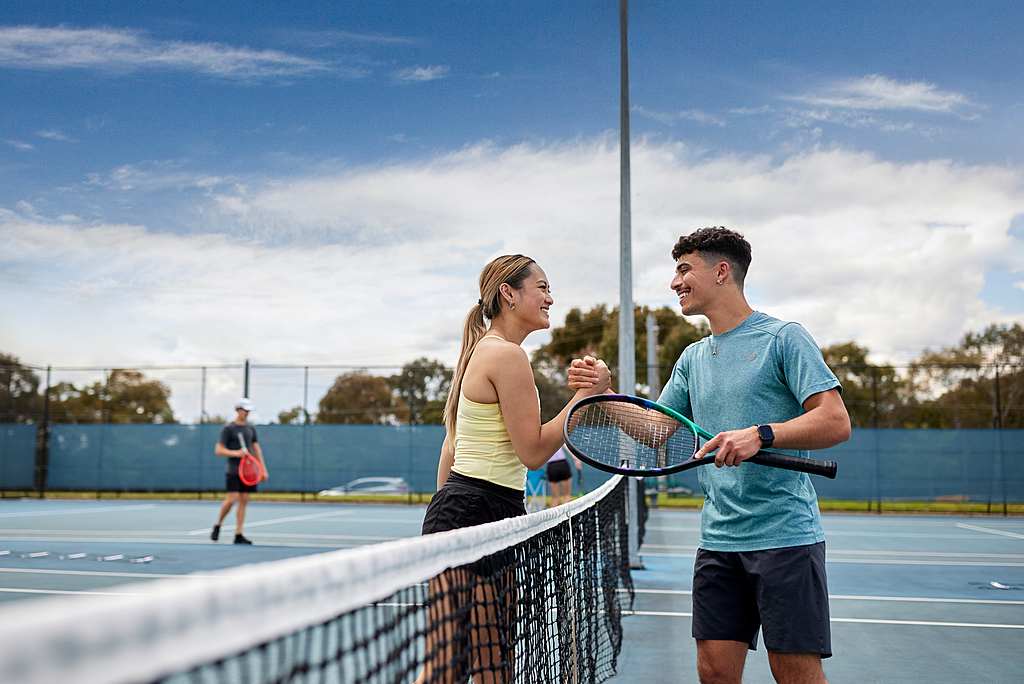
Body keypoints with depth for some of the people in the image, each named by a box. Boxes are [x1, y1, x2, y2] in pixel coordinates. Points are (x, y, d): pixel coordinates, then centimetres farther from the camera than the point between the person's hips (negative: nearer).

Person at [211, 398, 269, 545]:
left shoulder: (251, 428, 14)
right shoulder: (228, 428, -2)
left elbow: (256, 449, 19)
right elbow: (218, 450, -6)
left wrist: (263, 469, 14)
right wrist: (236, 453, -20)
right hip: (233, 471, -5)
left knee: (244, 500, 0)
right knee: (232, 499, -14)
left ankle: (238, 535, 2)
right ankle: (217, 526, 9)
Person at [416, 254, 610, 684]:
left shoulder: (482, 351, 17)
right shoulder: (508, 354, -12)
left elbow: (451, 443, 20)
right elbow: (533, 451, -14)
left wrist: (444, 508, 25)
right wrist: (586, 394, -10)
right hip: (477, 513, -10)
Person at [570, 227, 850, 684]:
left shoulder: (784, 338, -4)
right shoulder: (692, 359, 16)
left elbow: (836, 422, -12)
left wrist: (760, 435, -25)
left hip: (785, 535, -5)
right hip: (717, 540, 6)